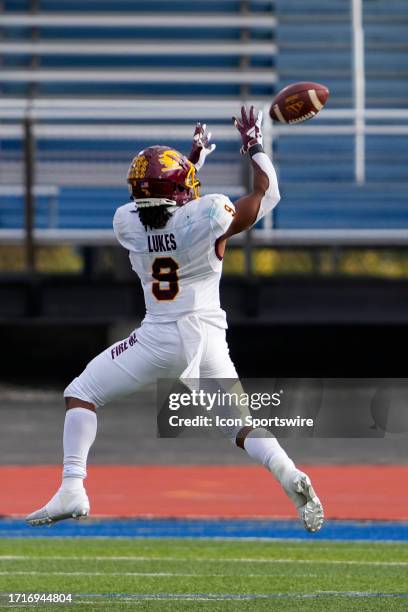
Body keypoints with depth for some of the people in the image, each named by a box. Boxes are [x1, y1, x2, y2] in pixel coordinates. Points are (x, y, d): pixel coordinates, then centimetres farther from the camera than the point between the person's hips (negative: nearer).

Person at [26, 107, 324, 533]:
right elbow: (267, 194, 5)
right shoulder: (208, 217, -11)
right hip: (207, 336, 1)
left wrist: (194, 158, 27)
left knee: (80, 395, 11)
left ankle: (72, 489, -5)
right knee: (242, 426, 12)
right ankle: (288, 475, -16)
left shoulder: (127, 223, -4)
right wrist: (254, 145, 18)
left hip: (157, 338, -1)